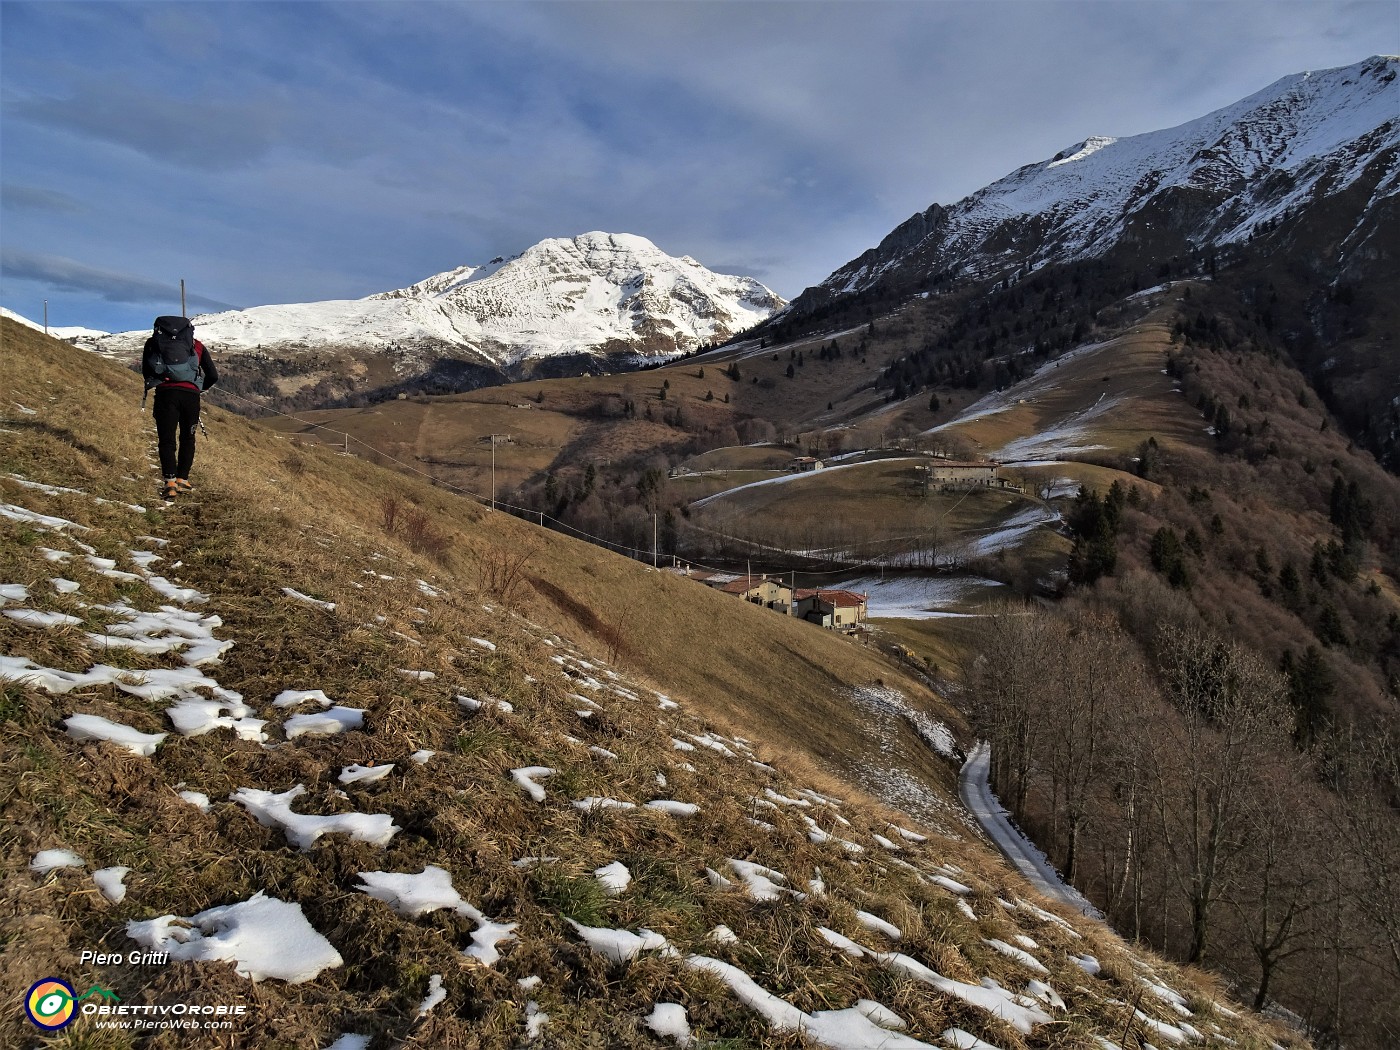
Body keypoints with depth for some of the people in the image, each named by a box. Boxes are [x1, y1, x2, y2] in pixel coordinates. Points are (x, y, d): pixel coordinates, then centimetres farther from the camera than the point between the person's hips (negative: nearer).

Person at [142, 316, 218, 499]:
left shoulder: (152, 343, 20)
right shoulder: (196, 345, 20)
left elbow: (145, 372, 21)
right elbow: (213, 376, 17)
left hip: (165, 393, 0)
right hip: (190, 394, 1)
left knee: (166, 440, 3)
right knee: (187, 438, 16)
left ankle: (170, 482, -12)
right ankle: (182, 480, 16)